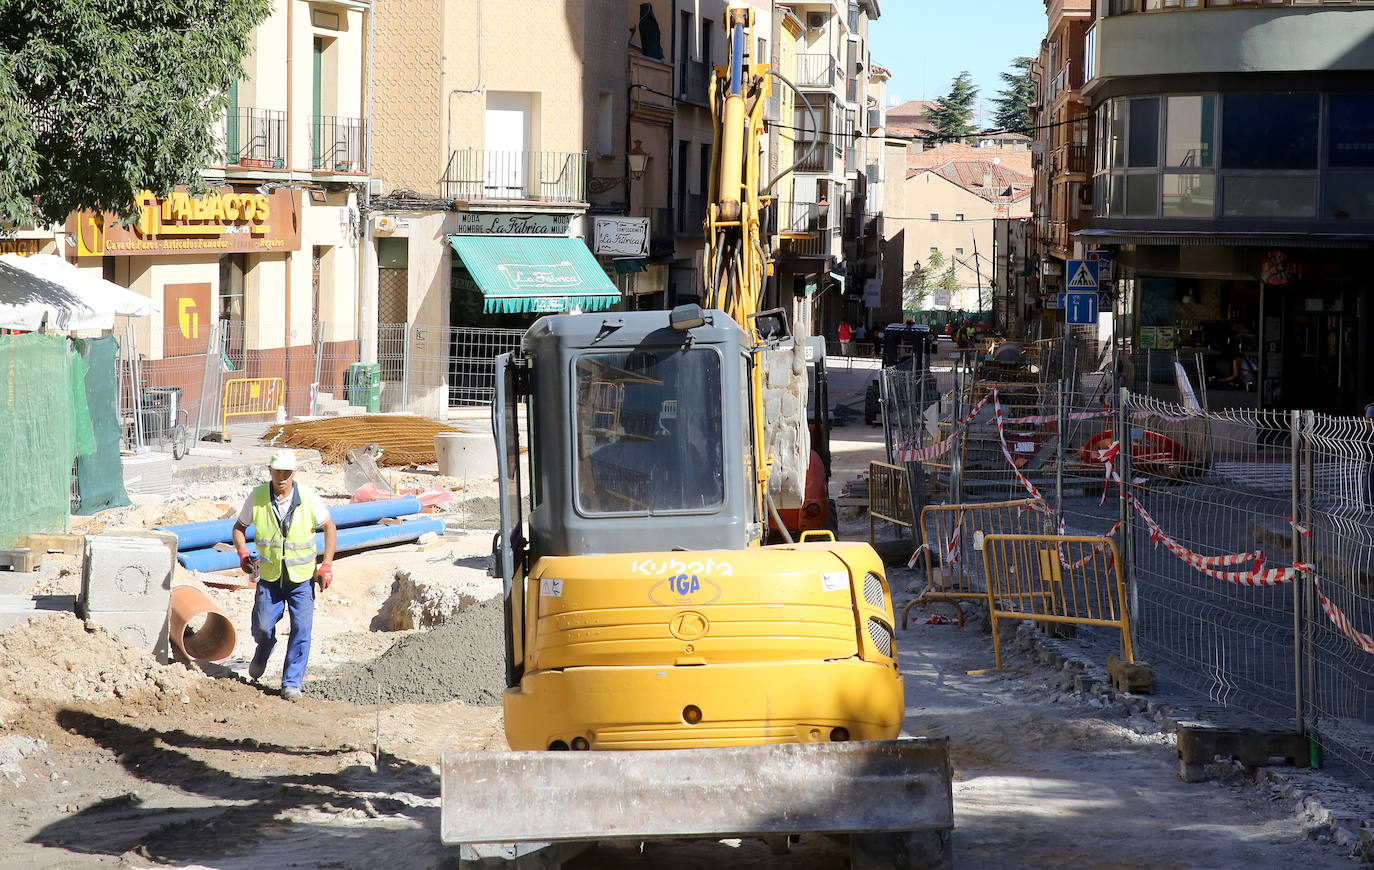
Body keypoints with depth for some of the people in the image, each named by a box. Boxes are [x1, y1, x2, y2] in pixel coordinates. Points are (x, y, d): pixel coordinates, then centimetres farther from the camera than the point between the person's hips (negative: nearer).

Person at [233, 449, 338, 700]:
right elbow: (240, 527, 7)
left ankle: (291, 682, 5)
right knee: (262, 626, 3)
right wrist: (243, 553, -11)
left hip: (302, 578, -1)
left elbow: (329, 527, 2)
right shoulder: (257, 497, -8)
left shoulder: (308, 498, -11)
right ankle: (263, 651, 39)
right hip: (269, 576, 1)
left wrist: (327, 565, -5)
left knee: (301, 630, -6)